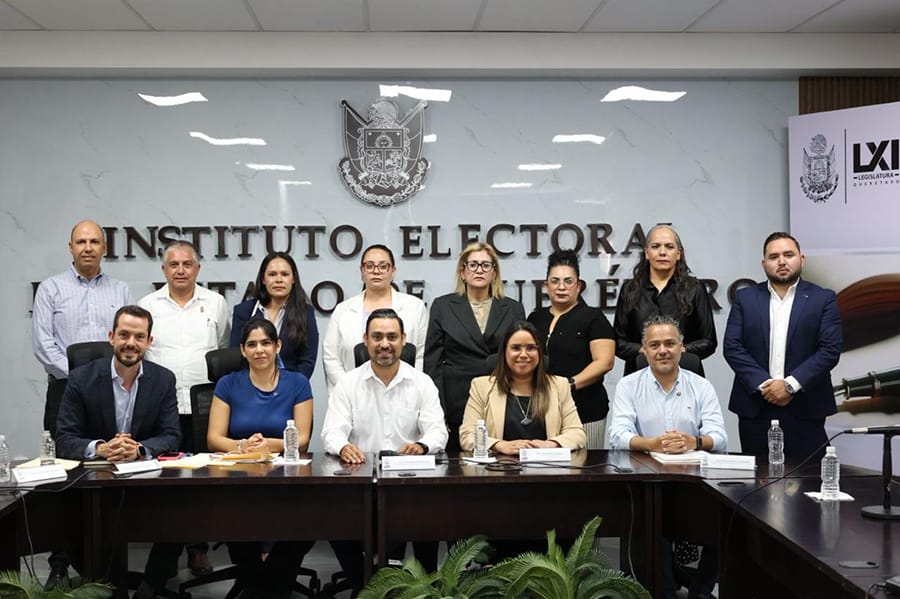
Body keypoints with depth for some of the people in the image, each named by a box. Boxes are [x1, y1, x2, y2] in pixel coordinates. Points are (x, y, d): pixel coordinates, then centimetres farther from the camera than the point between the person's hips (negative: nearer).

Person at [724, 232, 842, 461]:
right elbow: (732, 348, 1)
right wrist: (764, 385, -11)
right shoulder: (745, 298, 8)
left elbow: (830, 349, -5)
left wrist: (790, 385, -13)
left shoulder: (823, 298, 4)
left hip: (806, 410, -1)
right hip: (755, 408, 1)